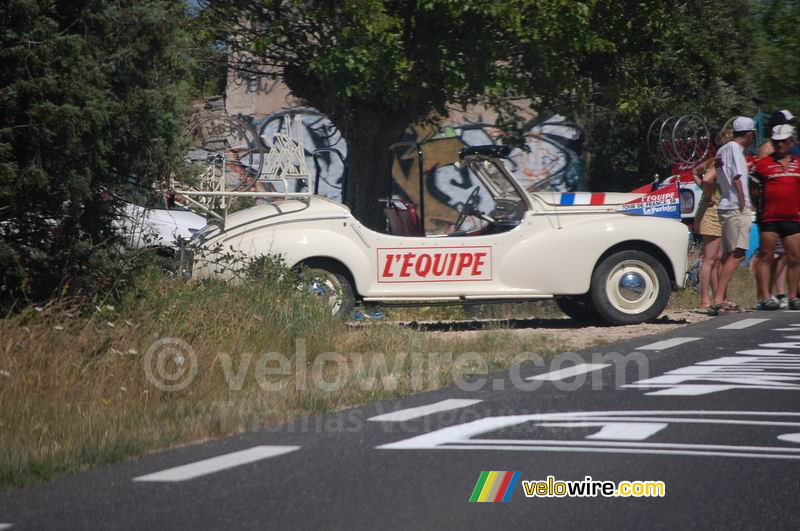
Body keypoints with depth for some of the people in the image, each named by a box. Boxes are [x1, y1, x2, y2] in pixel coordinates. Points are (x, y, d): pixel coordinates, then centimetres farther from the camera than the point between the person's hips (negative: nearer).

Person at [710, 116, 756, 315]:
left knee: (728, 255, 12)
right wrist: (742, 204, -12)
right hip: (736, 209, -10)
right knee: (736, 255, -13)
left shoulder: (722, 150, 18)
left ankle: (721, 300, 14)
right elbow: (736, 179, -15)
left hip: (725, 207, 10)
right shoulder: (734, 148, -9)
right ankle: (718, 299, -21)